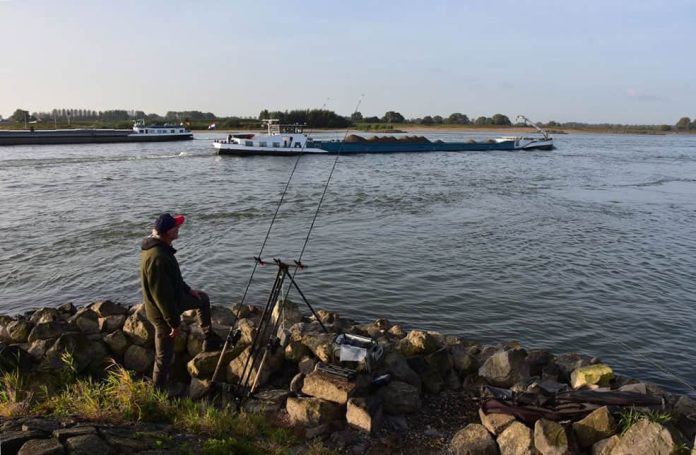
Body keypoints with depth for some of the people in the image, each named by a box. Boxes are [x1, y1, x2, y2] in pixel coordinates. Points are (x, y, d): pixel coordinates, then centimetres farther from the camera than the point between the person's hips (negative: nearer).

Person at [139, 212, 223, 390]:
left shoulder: (159, 246, -3)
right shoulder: (157, 258, -35)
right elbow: (162, 295, -30)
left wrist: (187, 289, 19)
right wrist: (174, 322, -22)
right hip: (163, 312, -10)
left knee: (203, 299, 27)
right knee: (165, 355, 6)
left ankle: (210, 341, 38)